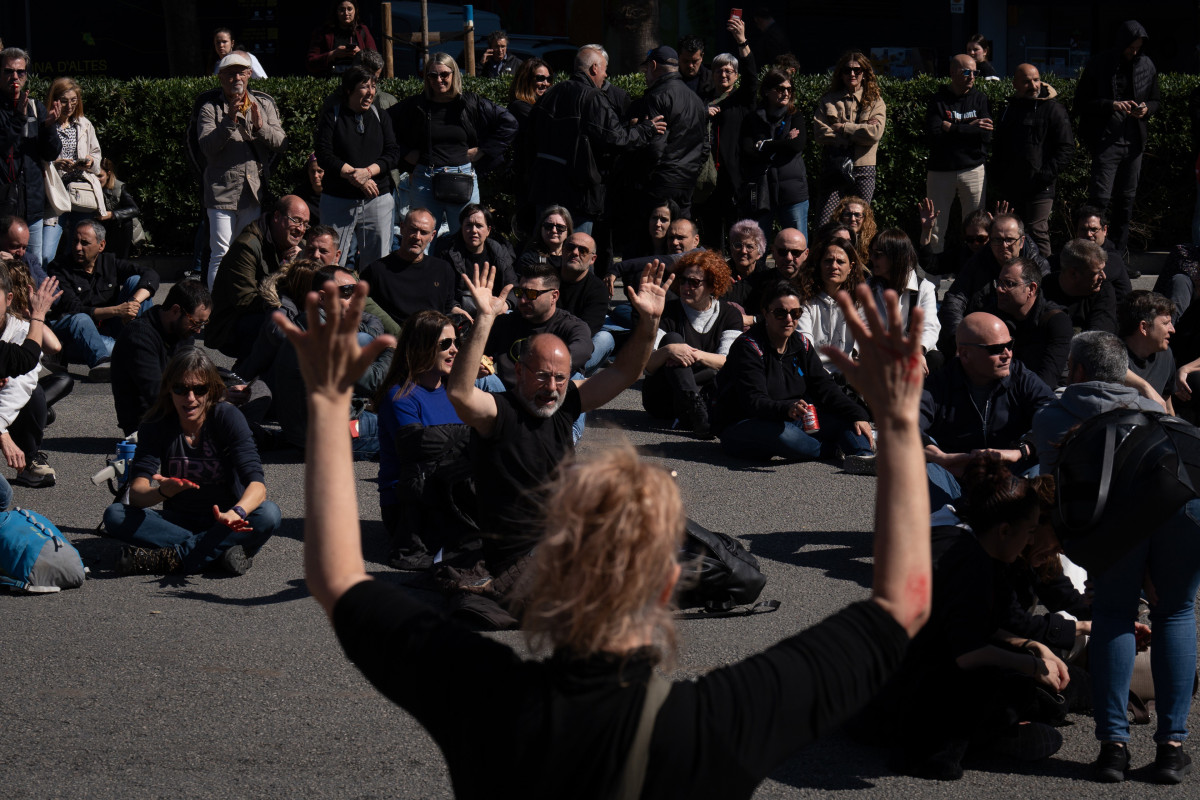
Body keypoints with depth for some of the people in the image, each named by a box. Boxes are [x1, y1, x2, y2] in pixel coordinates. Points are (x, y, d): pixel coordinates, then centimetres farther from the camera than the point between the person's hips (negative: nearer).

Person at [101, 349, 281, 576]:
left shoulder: (228, 418, -11)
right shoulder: (157, 423, -6)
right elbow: (136, 493, -17)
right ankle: (220, 551, -27)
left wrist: (236, 513, -46)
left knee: (269, 514, -31)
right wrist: (162, 492, -41)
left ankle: (172, 558, -31)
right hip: (176, 522, 2)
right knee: (114, 515, -23)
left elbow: (257, 484, -23)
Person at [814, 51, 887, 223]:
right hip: (835, 168, 0)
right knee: (825, 223, -9)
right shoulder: (828, 101, 12)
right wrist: (860, 130, -7)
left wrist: (842, 127, -6)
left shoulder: (875, 102, 10)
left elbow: (875, 133, -7)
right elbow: (820, 134, -2)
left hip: (863, 167, 0)